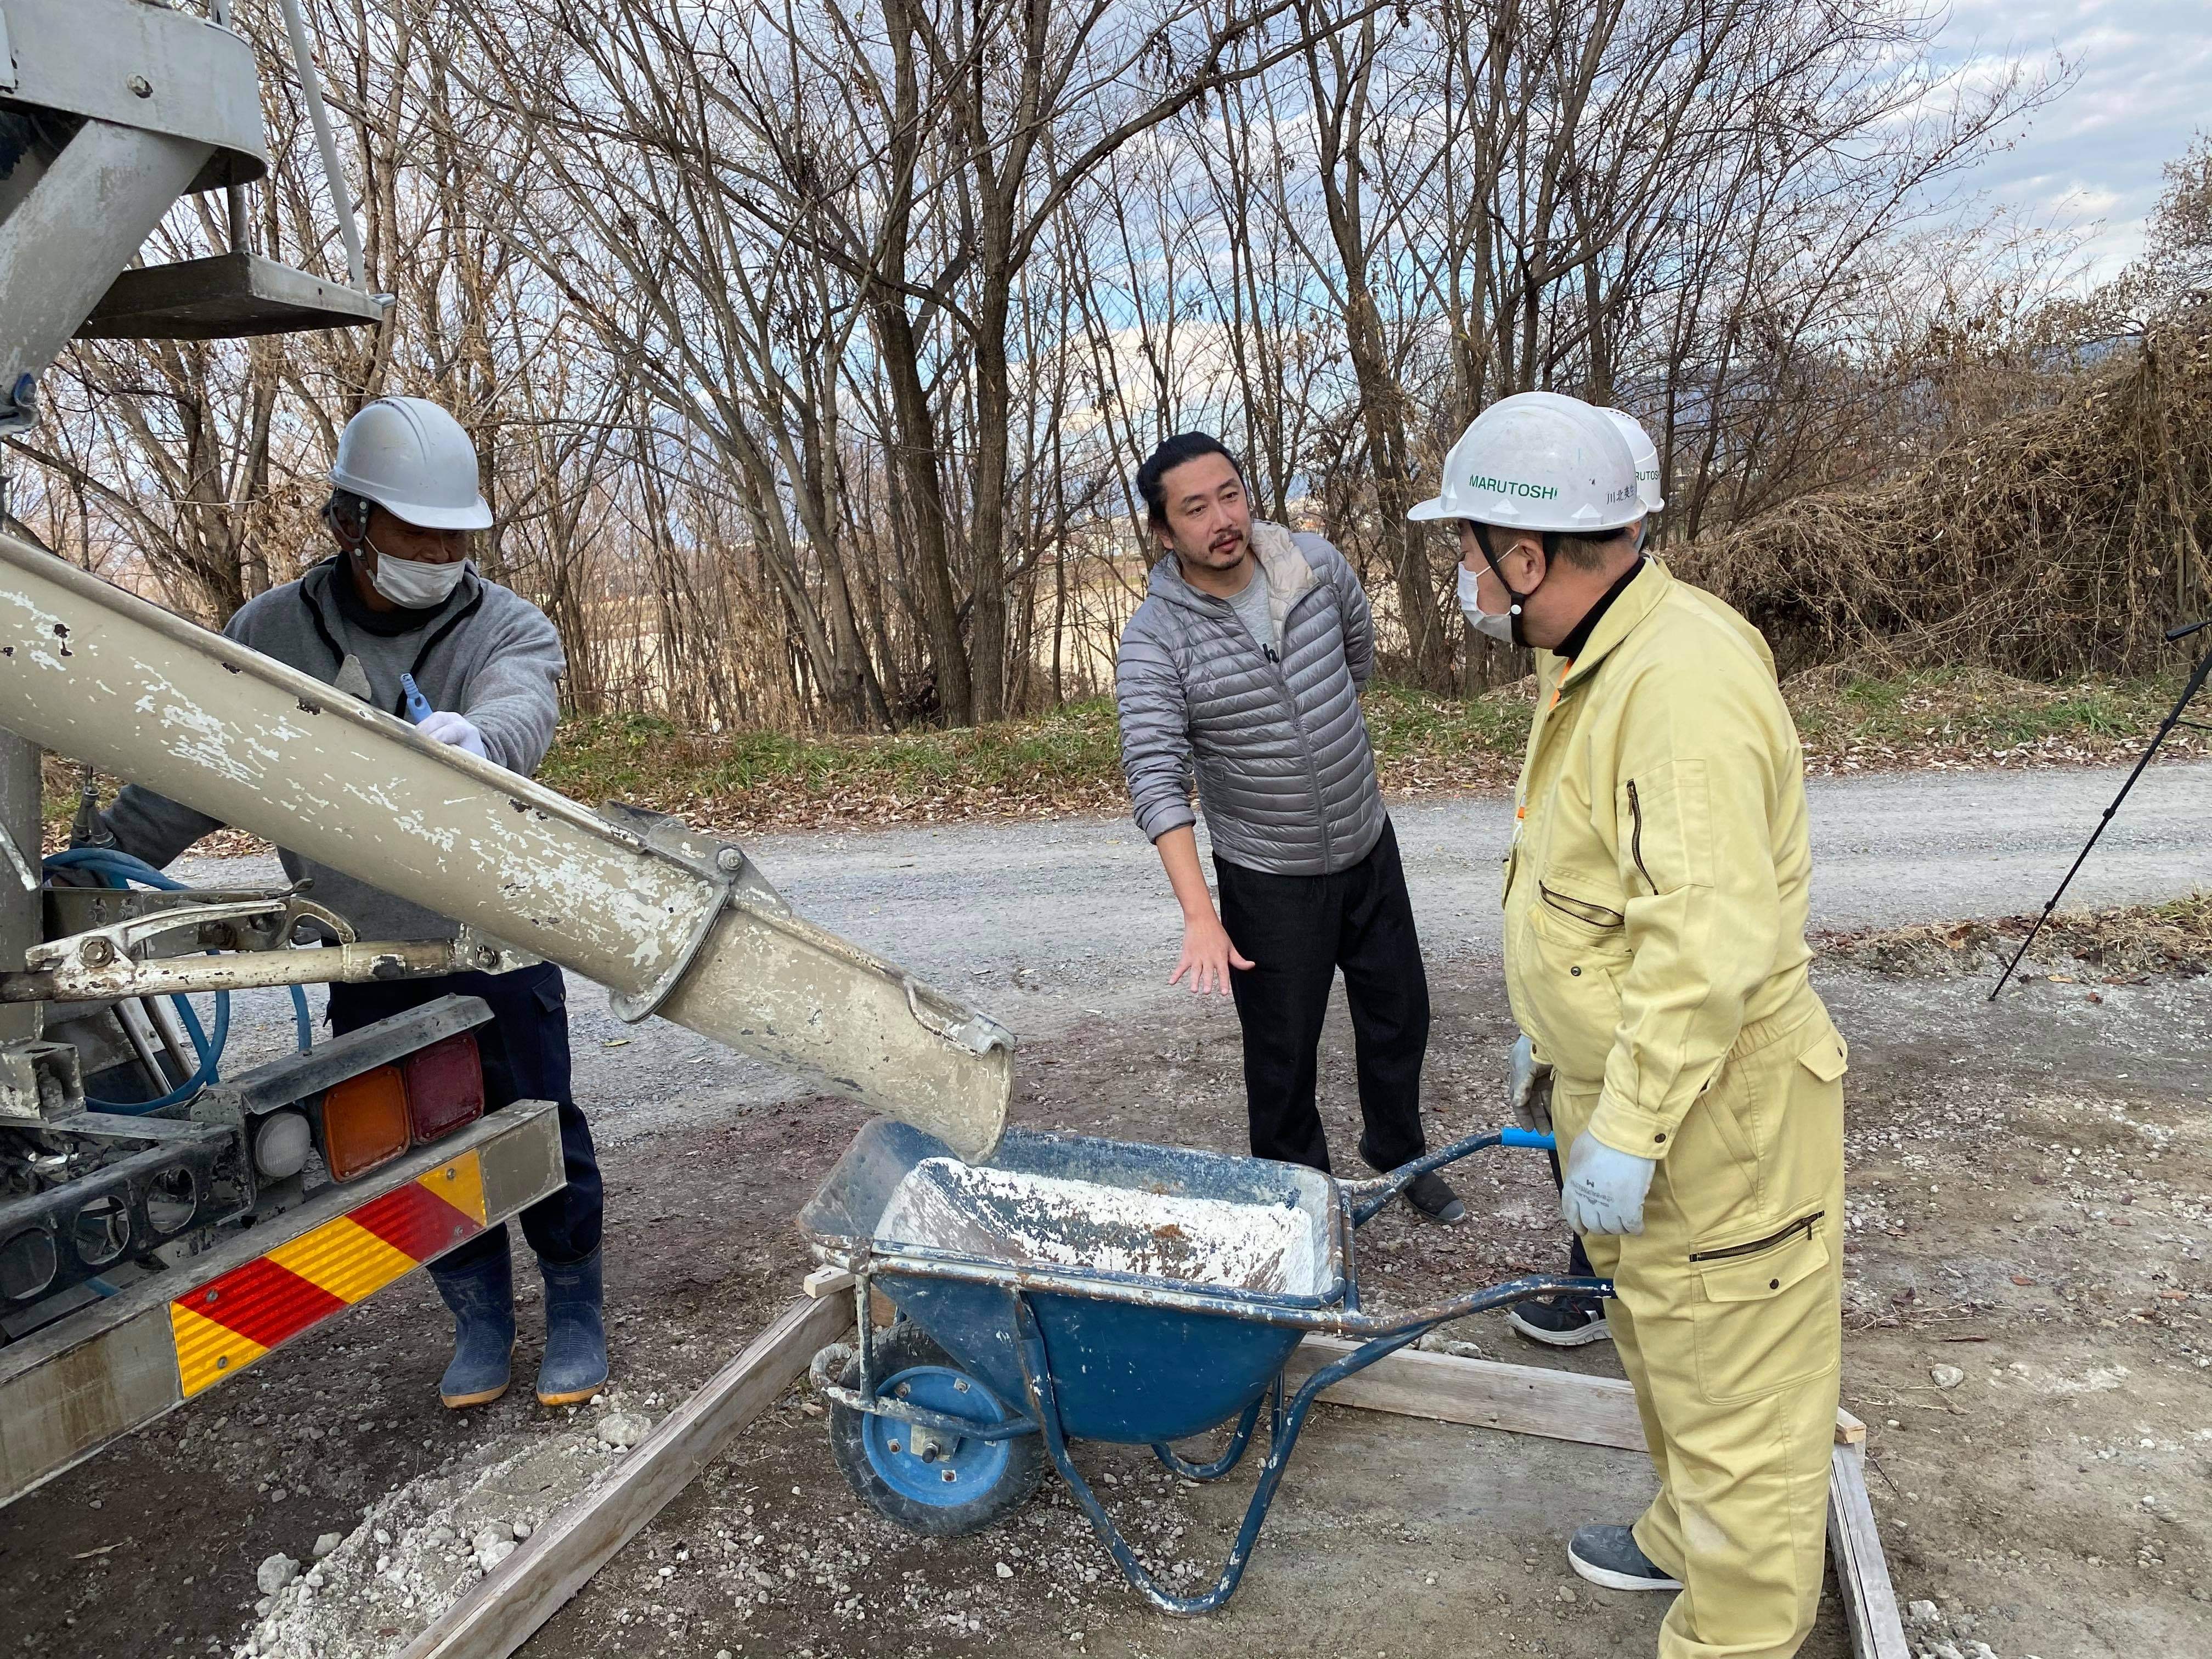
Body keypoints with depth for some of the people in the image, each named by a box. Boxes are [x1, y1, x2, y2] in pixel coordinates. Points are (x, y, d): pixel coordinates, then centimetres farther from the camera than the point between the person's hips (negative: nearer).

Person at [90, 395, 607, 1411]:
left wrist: (472, 744, -54)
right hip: (365, 957, 3)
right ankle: (479, 1317, 33)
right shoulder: (272, 632, -1)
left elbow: (519, 721, -31)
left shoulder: (510, 630, -9)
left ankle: (574, 1312, 26)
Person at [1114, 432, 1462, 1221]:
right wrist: (1200, 917, -37)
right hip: (1268, 878, -4)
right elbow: (1157, 779, -28)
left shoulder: (1316, 565, -8)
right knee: (1283, 1050, 8)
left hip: (1368, 846, 5)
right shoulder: (1155, 639, -20)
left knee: (1399, 1014, 19)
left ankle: (1400, 1155, 44)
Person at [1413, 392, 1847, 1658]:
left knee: (1733, 1385, 8)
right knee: (1662, 1341, 27)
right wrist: (1559, 1045, 23)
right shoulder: (1600, 662, 7)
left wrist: (1625, 1129, -25)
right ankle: (1686, 1538, 48)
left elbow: (1709, 944, -30)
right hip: (1625, 1081, 10)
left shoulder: (1683, 680, -27)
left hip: (1712, 1110, -10)